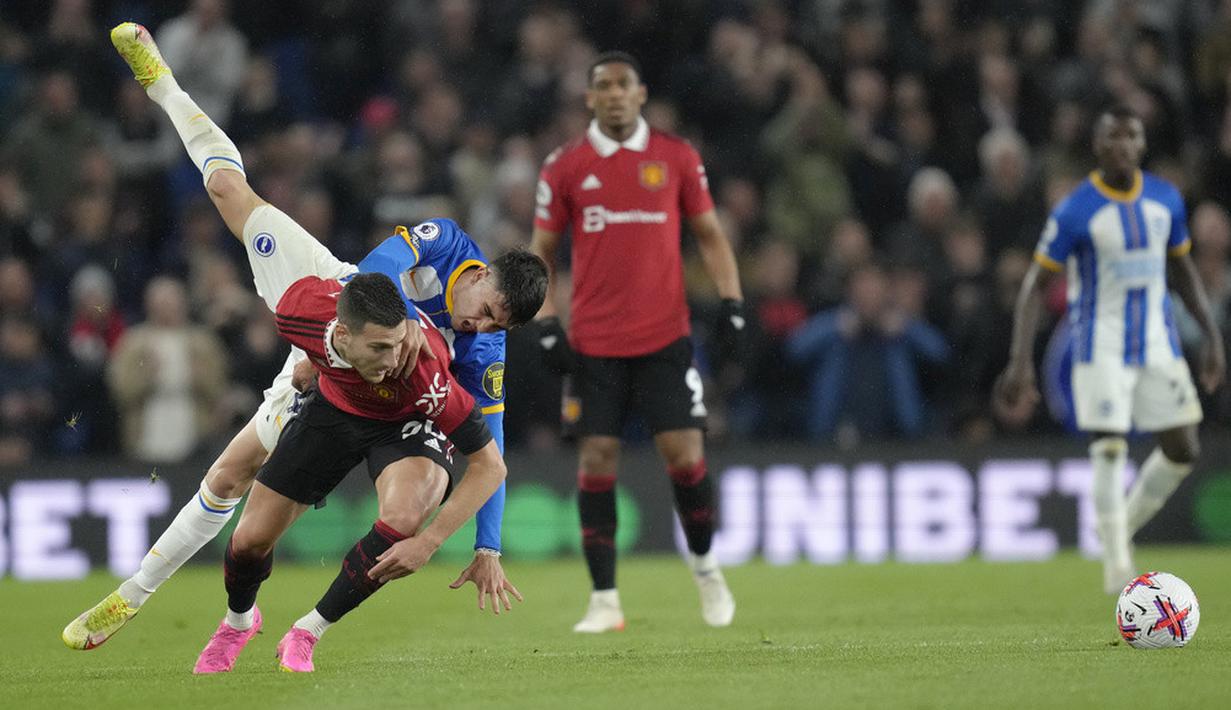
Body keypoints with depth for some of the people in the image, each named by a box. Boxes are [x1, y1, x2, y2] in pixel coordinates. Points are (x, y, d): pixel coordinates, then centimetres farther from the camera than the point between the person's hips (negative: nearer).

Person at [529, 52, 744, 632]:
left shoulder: (677, 159, 4)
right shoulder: (564, 167, 3)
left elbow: (709, 235, 11)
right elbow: (540, 251, 9)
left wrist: (731, 302, -1)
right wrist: (547, 323, -1)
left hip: (665, 337, 0)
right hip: (594, 341, 0)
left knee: (685, 454, -6)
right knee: (596, 460, -4)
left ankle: (705, 564, 20)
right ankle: (604, 599, 2)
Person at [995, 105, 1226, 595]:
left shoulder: (1166, 199, 5)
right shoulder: (1075, 213, -10)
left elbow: (1182, 270, 18)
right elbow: (1035, 285, -7)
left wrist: (1212, 336, 13)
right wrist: (1020, 362, -14)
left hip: (1158, 344, 5)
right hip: (1101, 346, -5)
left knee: (1182, 450, 2)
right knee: (1110, 448, -13)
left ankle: (1122, 529, 22)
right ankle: (1116, 564, -6)